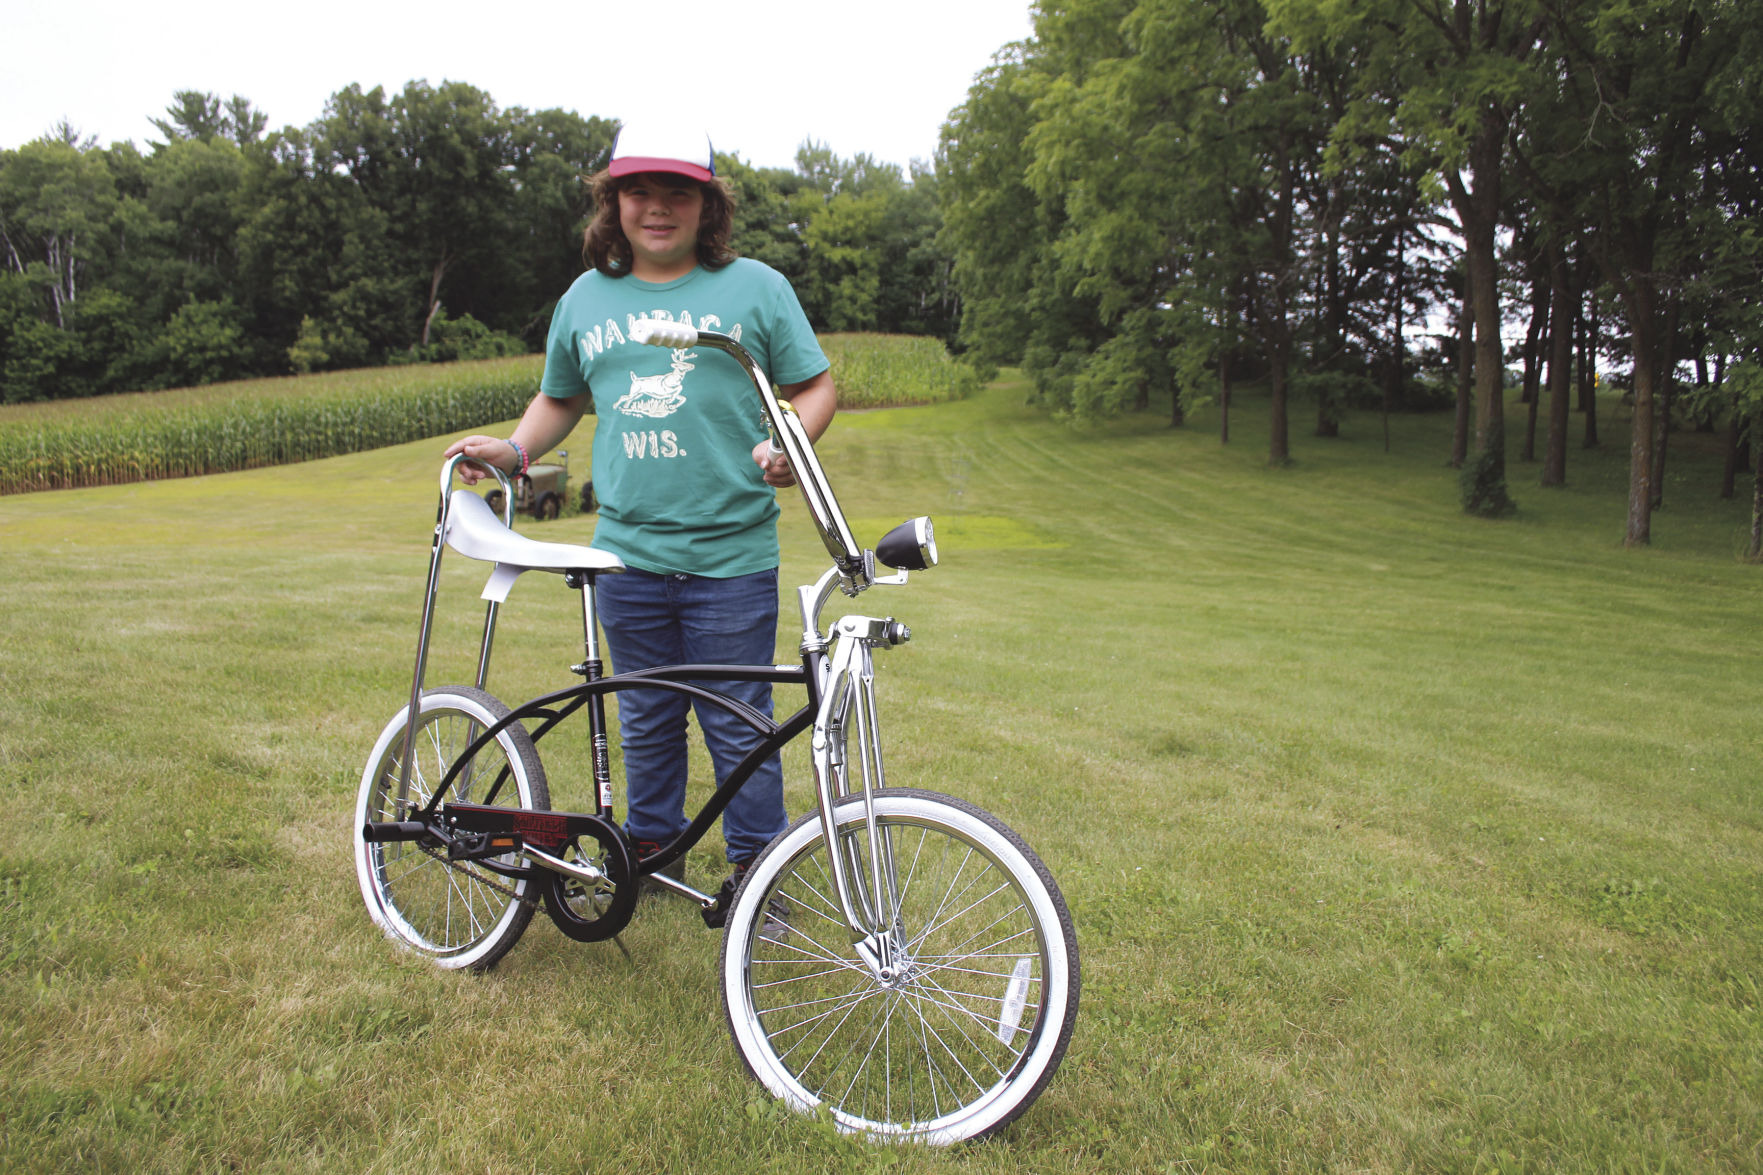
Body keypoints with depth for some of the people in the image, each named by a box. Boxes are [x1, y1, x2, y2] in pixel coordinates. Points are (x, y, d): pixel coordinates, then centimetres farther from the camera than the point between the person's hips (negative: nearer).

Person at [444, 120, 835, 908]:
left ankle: (755, 862, 21)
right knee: (645, 719, 15)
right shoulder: (586, 298, 11)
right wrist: (513, 449, 6)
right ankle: (650, 844, 34)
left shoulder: (755, 288, 2)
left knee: (737, 723, 3)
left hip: (732, 554, -3)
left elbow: (815, 385, 5)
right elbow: (559, 398, 24)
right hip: (627, 553, 3)